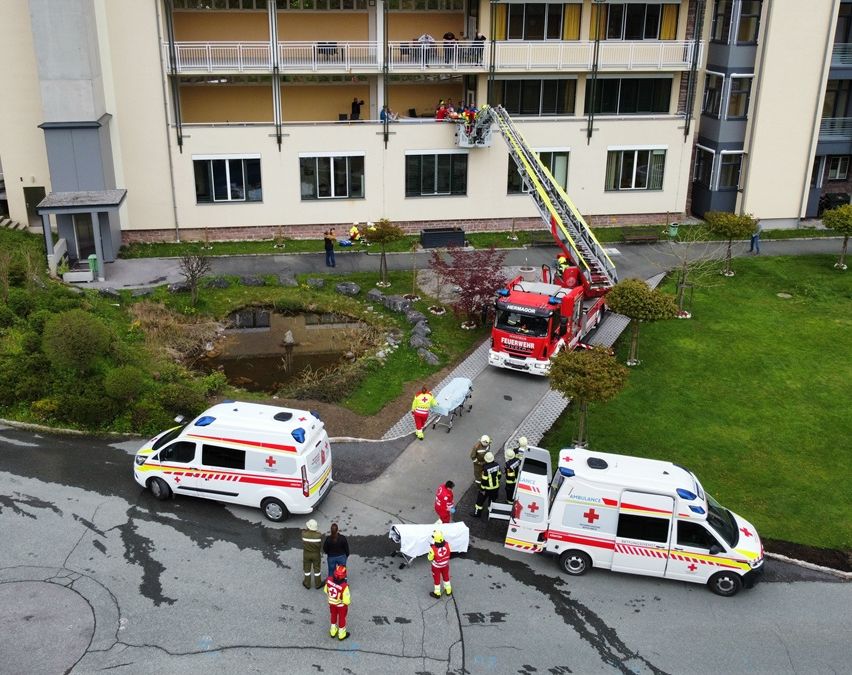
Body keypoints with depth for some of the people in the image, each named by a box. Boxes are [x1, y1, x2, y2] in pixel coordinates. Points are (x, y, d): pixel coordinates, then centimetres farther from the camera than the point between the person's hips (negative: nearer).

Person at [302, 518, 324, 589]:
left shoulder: (304, 534, -26)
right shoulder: (319, 535, -25)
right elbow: (320, 544, -10)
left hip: (306, 554, 1)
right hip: (316, 554, 0)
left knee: (307, 569, 20)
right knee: (316, 569, 19)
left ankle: (307, 584, 36)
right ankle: (318, 584, 34)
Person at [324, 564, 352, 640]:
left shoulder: (329, 580, -29)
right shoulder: (344, 586, -41)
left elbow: (326, 591, -8)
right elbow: (346, 600, -28)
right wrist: (347, 602, -4)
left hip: (331, 602, 4)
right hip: (341, 605, -4)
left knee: (333, 615, 31)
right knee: (342, 618, 23)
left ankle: (333, 631, 52)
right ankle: (341, 634, 46)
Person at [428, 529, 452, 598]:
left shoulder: (433, 548, -36)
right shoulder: (447, 544, -25)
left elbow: (430, 558, -18)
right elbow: (448, 554, -4)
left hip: (436, 566, -3)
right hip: (445, 565, 3)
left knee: (437, 579, 21)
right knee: (446, 577, 27)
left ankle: (437, 593, 40)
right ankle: (448, 591, 47)